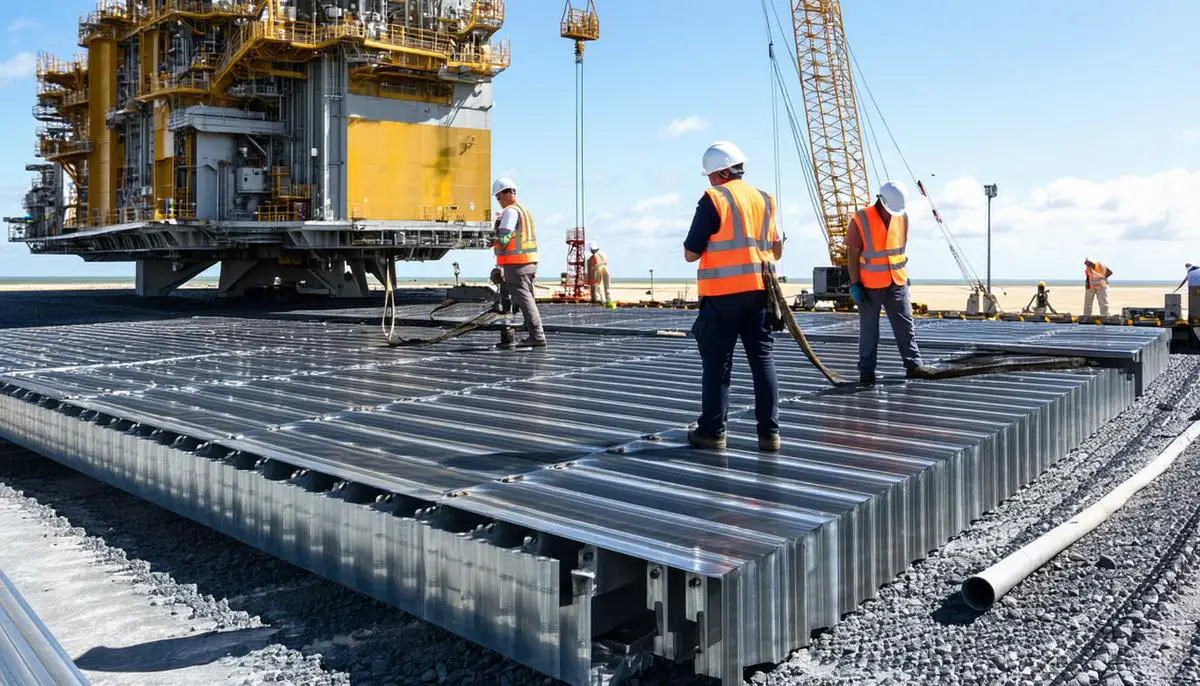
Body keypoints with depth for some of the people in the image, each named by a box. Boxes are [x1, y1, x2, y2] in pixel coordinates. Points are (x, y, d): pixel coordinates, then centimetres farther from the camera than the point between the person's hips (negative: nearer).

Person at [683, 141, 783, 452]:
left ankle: (712, 430, 9)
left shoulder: (713, 199, -7)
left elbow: (691, 254, -7)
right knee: (763, 359, 7)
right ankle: (769, 432, 7)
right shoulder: (764, 199, 12)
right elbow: (776, 250, 15)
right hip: (758, 290, 5)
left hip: (722, 293, -5)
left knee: (717, 362, 3)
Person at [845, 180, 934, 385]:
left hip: (896, 283, 4)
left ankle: (913, 365, 6)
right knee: (869, 329, 4)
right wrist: (855, 285, -13)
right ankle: (866, 371, 12)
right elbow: (852, 254, -10)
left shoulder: (902, 218, 2)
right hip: (869, 285, -4)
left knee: (905, 324, 1)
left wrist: (903, 274, 16)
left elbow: (902, 247, 15)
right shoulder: (860, 221, -13)